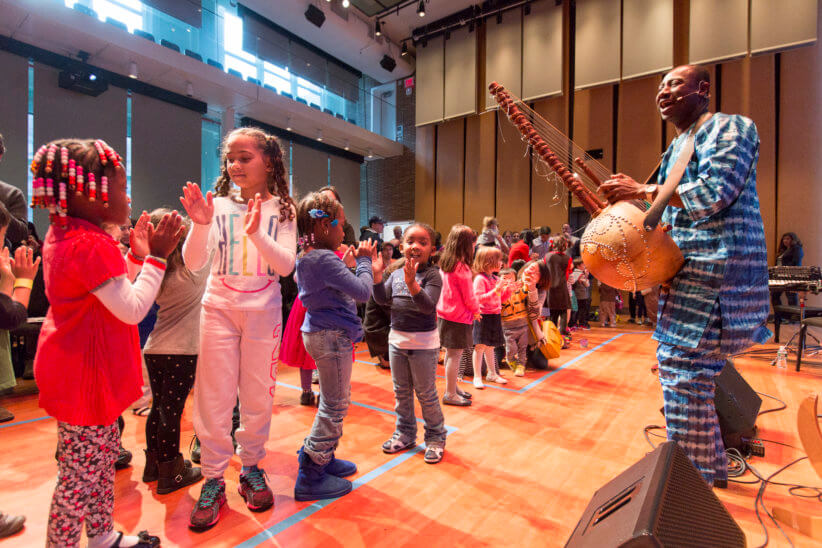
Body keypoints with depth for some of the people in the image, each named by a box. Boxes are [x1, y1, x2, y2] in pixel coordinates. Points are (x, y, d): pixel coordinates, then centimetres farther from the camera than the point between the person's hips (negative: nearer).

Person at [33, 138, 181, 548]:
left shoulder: (65, 234, 10)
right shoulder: (90, 244, -24)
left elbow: (114, 291, 14)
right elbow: (132, 309, -26)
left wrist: (137, 256, 8)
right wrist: (155, 257, -20)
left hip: (83, 371, 11)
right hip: (86, 379, -11)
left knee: (103, 458, 22)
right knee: (81, 474, 6)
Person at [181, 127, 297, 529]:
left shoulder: (281, 209, -1)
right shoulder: (218, 205, -1)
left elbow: (286, 266, -12)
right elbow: (193, 264, -7)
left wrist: (256, 233, -27)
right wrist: (200, 225, -23)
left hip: (263, 311, 0)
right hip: (219, 309, 0)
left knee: (258, 395, 9)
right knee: (214, 397, 5)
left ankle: (251, 468, 30)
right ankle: (213, 480, 22)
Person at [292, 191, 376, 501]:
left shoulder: (308, 257, 11)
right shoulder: (324, 260, -21)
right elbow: (363, 292, -22)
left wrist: (353, 262, 8)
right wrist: (364, 261, -8)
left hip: (323, 334, 10)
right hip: (332, 336, -10)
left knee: (334, 403, 21)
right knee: (334, 406, 1)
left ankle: (323, 458, 35)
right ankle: (310, 476, 13)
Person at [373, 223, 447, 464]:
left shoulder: (432, 275, -13)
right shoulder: (396, 274, 4)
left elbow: (429, 306, -25)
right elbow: (382, 299, -2)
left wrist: (412, 284, -39)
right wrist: (376, 274, -13)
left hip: (424, 343, -6)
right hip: (397, 339, 6)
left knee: (426, 393, 7)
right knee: (401, 392, 18)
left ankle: (435, 437, 26)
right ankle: (405, 433, 36)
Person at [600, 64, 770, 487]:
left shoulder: (730, 127, -4)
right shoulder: (676, 149, 22)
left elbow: (716, 191, -20)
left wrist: (642, 191, -16)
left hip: (718, 272, -10)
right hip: (686, 272, 10)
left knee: (682, 373, -9)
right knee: (688, 369, 16)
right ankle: (713, 466, 34)